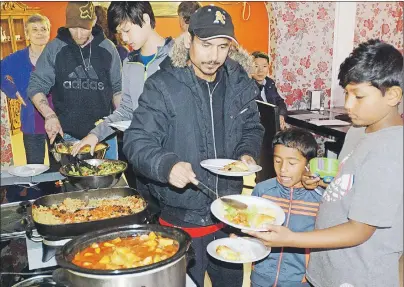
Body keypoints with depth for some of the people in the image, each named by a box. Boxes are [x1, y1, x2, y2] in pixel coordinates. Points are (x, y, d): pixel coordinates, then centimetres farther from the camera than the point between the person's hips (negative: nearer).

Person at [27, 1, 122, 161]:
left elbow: (117, 88, 10)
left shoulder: (107, 48, 2)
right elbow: (36, 86, 0)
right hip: (67, 136, -1)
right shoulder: (55, 48, -1)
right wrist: (50, 115, -17)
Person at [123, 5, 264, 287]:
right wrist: (167, 165, -34)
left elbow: (252, 128, 14)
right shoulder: (163, 86, -14)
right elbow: (137, 141, -15)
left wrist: (248, 153, -8)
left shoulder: (239, 83, 0)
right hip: (181, 219, -4)